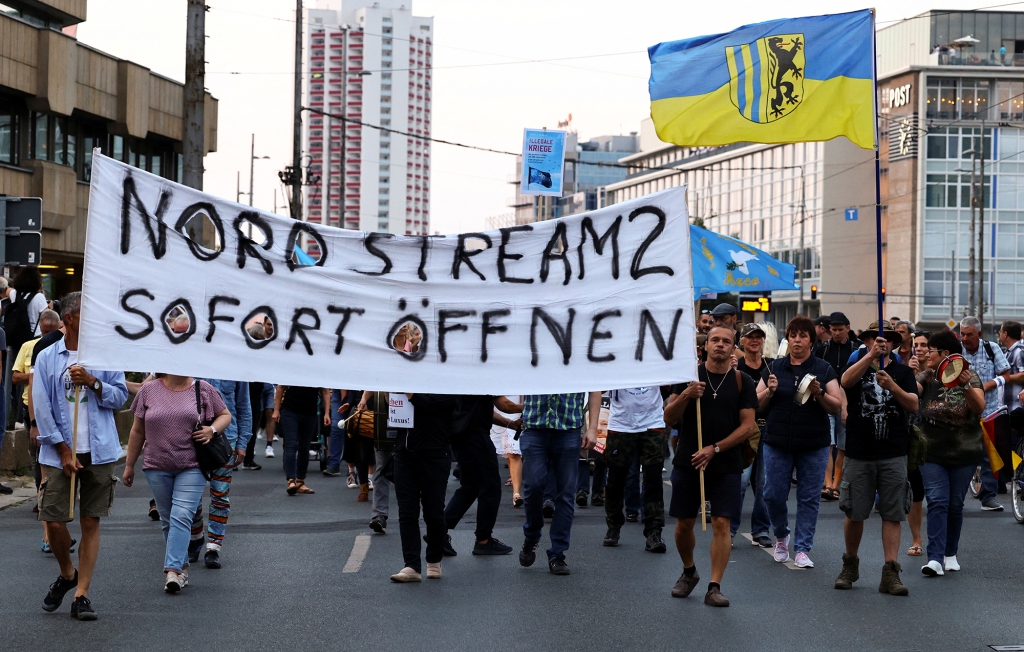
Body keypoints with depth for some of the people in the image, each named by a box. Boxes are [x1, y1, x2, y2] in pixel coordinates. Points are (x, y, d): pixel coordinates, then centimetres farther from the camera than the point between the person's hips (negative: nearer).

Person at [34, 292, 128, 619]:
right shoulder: (47, 358, 2)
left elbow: (120, 397, 5)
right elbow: (42, 408, -1)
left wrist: (93, 382, -13)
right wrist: (64, 450, -7)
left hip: (99, 452, 1)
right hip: (61, 453, -1)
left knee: (91, 522, 2)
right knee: (54, 522, -4)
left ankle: (81, 594, 7)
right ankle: (67, 574, 25)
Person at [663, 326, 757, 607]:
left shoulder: (742, 381, 1)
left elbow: (748, 425, -3)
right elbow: (668, 418, 1)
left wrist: (714, 449, -12)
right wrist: (685, 396, -19)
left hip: (726, 465, -1)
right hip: (687, 463, 1)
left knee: (721, 523, -9)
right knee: (684, 523, 8)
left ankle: (714, 587, -6)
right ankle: (689, 572, 32)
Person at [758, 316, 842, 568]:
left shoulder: (823, 369, 4)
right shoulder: (775, 367, 7)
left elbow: (837, 407, 0)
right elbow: (757, 404, 7)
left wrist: (819, 394, -17)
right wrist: (769, 391, -12)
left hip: (814, 445, -1)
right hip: (777, 443, 1)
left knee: (809, 498, 0)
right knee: (773, 495, 1)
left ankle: (802, 549, 9)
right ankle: (781, 537, 27)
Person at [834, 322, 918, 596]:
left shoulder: (903, 372, 7)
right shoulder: (858, 366, 5)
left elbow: (913, 405, -7)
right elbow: (846, 381, -19)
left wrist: (892, 386, -24)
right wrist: (871, 355, -31)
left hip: (893, 455, 0)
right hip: (859, 454, 0)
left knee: (893, 514, -2)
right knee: (854, 513, 4)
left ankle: (890, 573, 0)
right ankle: (850, 565, 23)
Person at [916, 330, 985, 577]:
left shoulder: (969, 375, -6)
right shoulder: (928, 376, 0)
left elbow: (979, 408, -19)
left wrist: (966, 387, -35)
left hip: (964, 452, 0)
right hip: (933, 452, 0)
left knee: (955, 504, 9)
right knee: (937, 502, -10)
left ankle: (950, 553, 26)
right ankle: (935, 559, -16)